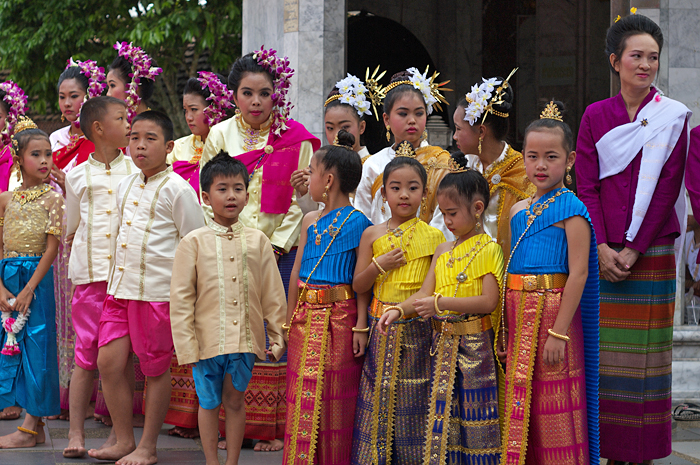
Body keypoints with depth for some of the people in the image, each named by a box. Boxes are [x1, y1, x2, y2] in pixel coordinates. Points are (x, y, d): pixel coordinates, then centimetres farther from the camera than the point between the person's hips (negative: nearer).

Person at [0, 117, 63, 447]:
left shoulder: (52, 199, -3)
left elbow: (52, 249, -8)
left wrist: (28, 290, -13)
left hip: (37, 278, -4)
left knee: (35, 346, -5)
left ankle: (31, 427, 1)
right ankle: (34, 427, 13)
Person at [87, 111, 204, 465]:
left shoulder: (177, 190, -8)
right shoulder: (125, 186, 12)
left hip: (158, 293, -6)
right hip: (120, 288, 7)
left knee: (155, 369, 3)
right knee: (108, 361, 2)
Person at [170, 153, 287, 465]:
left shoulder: (257, 241, 4)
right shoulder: (194, 242, -2)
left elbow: (273, 293, 8)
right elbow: (181, 297, -3)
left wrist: (277, 336, 5)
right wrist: (186, 343, -8)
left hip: (246, 337, 2)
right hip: (208, 339, -1)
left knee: (235, 399, 10)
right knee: (209, 402, 8)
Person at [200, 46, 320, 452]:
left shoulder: (295, 139, 2)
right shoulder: (220, 135, 8)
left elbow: (299, 201, 0)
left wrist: (276, 245, -8)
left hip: (279, 251, -2)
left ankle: (275, 427, 4)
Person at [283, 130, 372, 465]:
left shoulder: (357, 221, -7)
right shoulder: (311, 221, 12)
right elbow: (297, 274, 14)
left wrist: (361, 326, -13)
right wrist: (289, 321, 12)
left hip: (339, 317, -6)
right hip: (306, 317, 6)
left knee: (335, 399, 1)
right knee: (302, 396, 7)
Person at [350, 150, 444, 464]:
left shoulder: (433, 237, 1)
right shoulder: (373, 235, 6)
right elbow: (358, 286, 6)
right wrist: (380, 265, -9)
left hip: (418, 329, -1)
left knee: (413, 400, -1)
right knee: (380, 394, 2)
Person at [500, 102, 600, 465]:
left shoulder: (571, 210, -8)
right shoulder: (518, 211, 12)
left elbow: (578, 273, -14)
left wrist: (559, 332, -19)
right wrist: (504, 325, 11)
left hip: (553, 309, -7)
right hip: (517, 312, 7)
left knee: (552, 408, -2)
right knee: (518, 409, 12)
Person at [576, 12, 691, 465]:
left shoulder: (673, 117, 2)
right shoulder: (596, 116, 6)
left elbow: (667, 187, -4)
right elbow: (587, 185, 3)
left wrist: (635, 249, -10)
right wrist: (601, 247, -9)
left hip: (651, 252, -1)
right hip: (604, 253, 2)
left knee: (645, 354, -1)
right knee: (607, 355, 2)